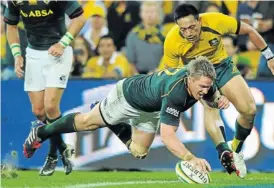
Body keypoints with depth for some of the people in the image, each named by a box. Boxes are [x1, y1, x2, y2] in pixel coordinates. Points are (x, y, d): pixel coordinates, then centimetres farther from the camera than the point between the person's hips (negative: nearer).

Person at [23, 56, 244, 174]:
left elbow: (211, 97, 0)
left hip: (150, 110, 7)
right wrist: (191, 158, -64)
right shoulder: (175, 92, -47)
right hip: (128, 94, -7)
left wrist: (220, 99, -25)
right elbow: (167, 136, -51)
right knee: (88, 122, 13)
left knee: (138, 153, 16)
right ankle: (42, 132, 36)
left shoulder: (200, 81, -26)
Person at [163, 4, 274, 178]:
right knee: (210, 106, -31)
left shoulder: (215, 21, -31)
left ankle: (236, 149, 17)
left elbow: (249, 30, -13)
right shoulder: (172, 42, -30)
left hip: (222, 66, 2)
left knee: (249, 109, -9)